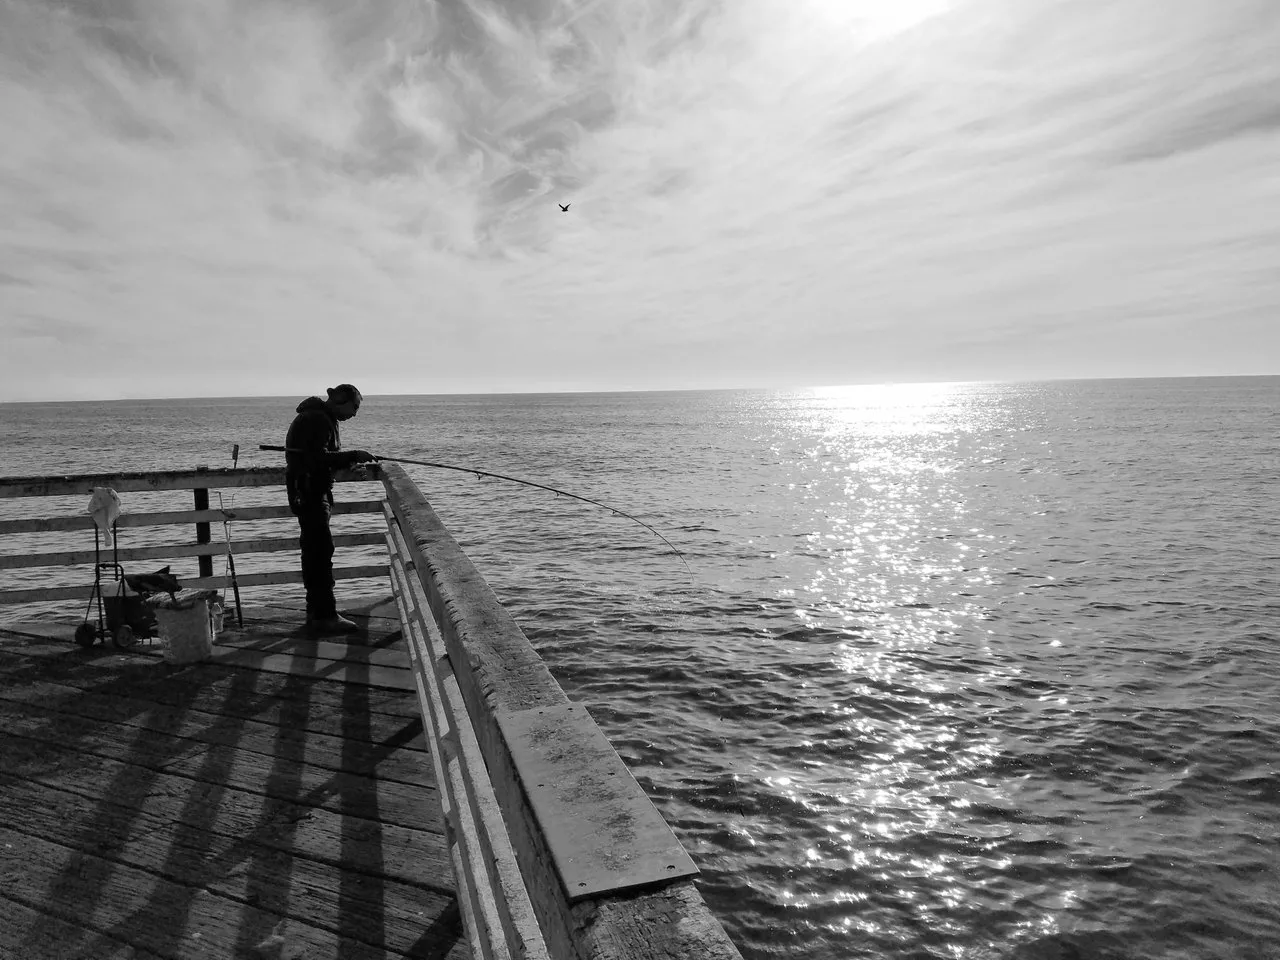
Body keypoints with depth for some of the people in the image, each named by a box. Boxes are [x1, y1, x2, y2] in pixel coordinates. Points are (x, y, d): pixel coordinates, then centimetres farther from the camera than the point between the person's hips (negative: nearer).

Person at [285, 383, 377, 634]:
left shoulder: (323, 418, 18)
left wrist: (350, 459, 4)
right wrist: (353, 455, -21)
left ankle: (316, 611, 23)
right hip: (309, 493, -11)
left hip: (313, 492, 11)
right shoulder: (317, 419, -16)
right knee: (321, 550, -10)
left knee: (314, 552, 15)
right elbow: (318, 459, -25)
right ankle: (324, 616, -8)